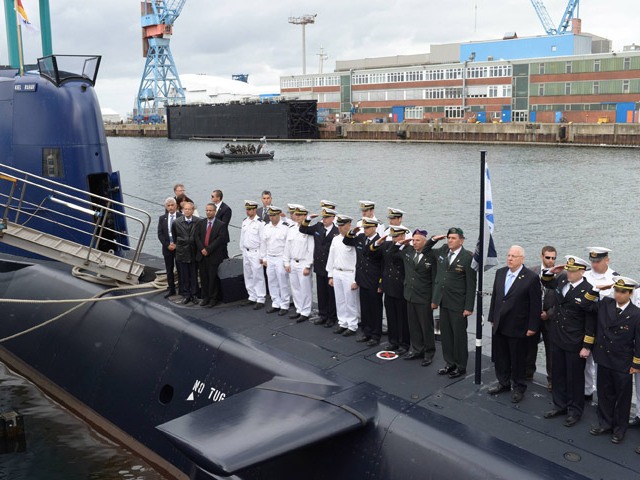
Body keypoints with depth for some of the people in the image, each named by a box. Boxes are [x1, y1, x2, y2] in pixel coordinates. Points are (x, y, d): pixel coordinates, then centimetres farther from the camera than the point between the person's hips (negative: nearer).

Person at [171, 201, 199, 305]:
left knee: (194, 275, 8)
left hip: (194, 253, -1)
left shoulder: (198, 222, -7)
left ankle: (193, 294, 18)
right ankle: (185, 295, 16)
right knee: (183, 276, 6)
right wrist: (177, 244, 11)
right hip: (181, 253, 1)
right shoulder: (177, 222, -3)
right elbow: (174, 236, 12)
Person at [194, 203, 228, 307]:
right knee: (203, 277, 8)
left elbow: (220, 239, -11)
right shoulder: (200, 223, 11)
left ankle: (213, 299, 8)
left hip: (214, 256, -4)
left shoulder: (221, 225, -3)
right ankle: (205, 297, 18)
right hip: (201, 255, 4)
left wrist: (208, 249, -15)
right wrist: (202, 249, -11)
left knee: (213, 278, 0)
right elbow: (196, 236, 3)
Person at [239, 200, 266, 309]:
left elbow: (263, 240, -12)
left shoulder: (259, 223, -12)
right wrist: (242, 250, 14)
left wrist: (262, 255, -13)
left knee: (258, 276, -6)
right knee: (248, 276, 12)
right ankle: (252, 297, 22)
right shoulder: (244, 222, 10)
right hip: (246, 252, 7)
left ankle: (260, 299, -1)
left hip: (255, 252, -7)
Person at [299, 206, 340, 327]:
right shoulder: (318, 227, 4)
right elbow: (303, 230, 13)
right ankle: (323, 315, 27)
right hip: (319, 266, 6)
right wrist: (308, 219, -1)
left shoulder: (337, 232, -16)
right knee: (321, 292, 14)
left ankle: (332, 317, 20)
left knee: (331, 293, 8)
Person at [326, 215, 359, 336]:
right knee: (340, 301, 13)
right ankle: (343, 323, 25)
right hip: (336, 273, 6)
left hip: (349, 275, -6)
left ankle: (352, 326, 13)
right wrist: (330, 276, 12)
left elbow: (357, 261, -14)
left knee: (350, 302, 2)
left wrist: (356, 280, -14)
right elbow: (331, 258, 13)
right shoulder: (335, 239, 7)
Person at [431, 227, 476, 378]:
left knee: (459, 336, 6)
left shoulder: (468, 257, -12)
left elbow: (471, 285, -11)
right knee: (445, 335, 13)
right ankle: (450, 363, 27)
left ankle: (461, 366, 19)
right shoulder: (442, 251, 4)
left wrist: (469, 307, -13)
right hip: (443, 302, 6)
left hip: (458, 304, -5)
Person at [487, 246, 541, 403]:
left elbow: (535, 305, -11)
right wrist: (492, 318, 11)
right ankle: (503, 383, 34)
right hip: (499, 325, 5)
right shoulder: (500, 273, 4)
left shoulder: (531, 278, -14)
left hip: (517, 328, -5)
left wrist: (532, 327, -11)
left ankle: (518, 388, 25)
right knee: (500, 357, 16)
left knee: (518, 360, 9)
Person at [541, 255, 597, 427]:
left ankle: (575, 411, 26)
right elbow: (546, 282, 22)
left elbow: (591, 322, -15)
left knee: (575, 377, 10)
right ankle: (560, 405, 34)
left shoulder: (588, 291, -18)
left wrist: (587, 346, -14)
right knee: (558, 374, 18)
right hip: (557, 339, 6)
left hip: (574, 343, -6)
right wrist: (550, 271, 1)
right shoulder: (561, 279, -2)